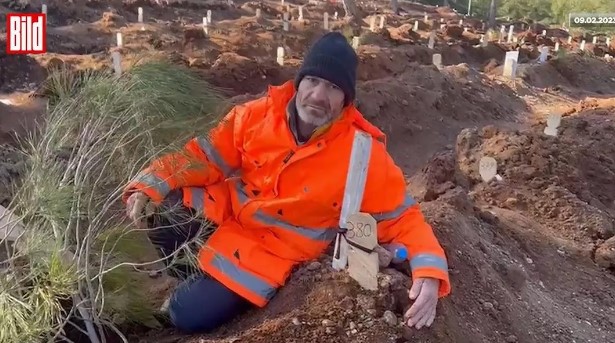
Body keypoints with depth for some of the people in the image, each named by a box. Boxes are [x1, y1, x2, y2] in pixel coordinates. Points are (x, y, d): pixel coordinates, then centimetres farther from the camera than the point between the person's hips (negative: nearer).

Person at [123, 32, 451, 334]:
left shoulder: (364, 154, -24)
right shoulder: (258, 114, -14)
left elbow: (401, 217, -18)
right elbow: (205, 156, -4)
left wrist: (429, 273, -34)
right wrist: (149, 186, -15)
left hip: (271, 249, -4)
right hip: (227, 209, 4)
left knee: (190, 315, -12)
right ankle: (185, 272, 18)